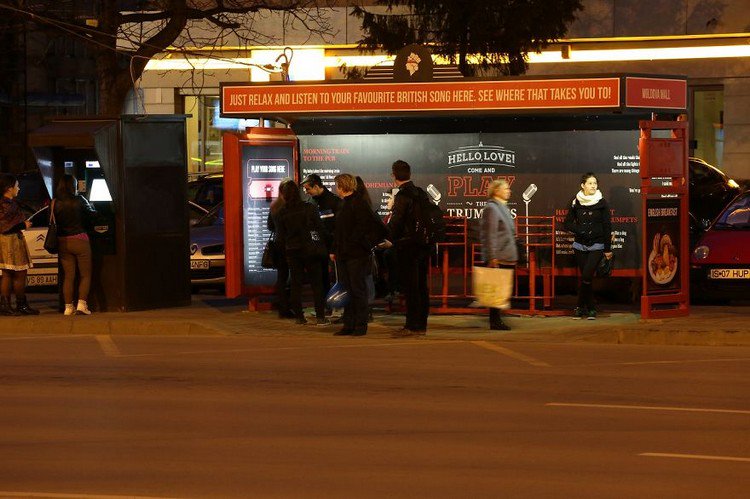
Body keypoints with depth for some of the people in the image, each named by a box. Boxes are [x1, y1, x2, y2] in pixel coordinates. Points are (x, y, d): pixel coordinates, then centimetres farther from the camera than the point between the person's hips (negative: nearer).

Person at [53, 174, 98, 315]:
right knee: (85, 275, 7)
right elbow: (92, 214, 4)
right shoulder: (79, 200, -9)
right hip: (79, 240, -3)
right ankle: (82, 303, -7)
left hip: (62, 242, 3)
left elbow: (53, 222, 1)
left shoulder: (55, 203, -3)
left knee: (68, 276, 10)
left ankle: (68, 306, 7)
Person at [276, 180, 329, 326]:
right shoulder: (310, 208, -7)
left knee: (295, 284, 9)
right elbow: (320, 228, -3)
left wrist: (285, 250, 12)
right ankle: (320, 316, -1)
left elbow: (280, 236, 1)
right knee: (316, 283, 3)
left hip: (292, 251, 1)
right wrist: (321, 248, 8)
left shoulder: (282, 212, -3)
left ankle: (299, 316, 9)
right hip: (310, 250, -1)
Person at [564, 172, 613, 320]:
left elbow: (607, 227, 1)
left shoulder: (602, 203, -1)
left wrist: (608, 249, -2)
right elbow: (568, 224, 6)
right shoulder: (576, 203, 4)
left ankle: (580, 307, -5)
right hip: (580, 245, 2)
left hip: (597, 246, -2)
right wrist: (582, 231, -11)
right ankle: (591, 309, 12)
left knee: (587, 276, -16)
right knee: (586, 278, 3)